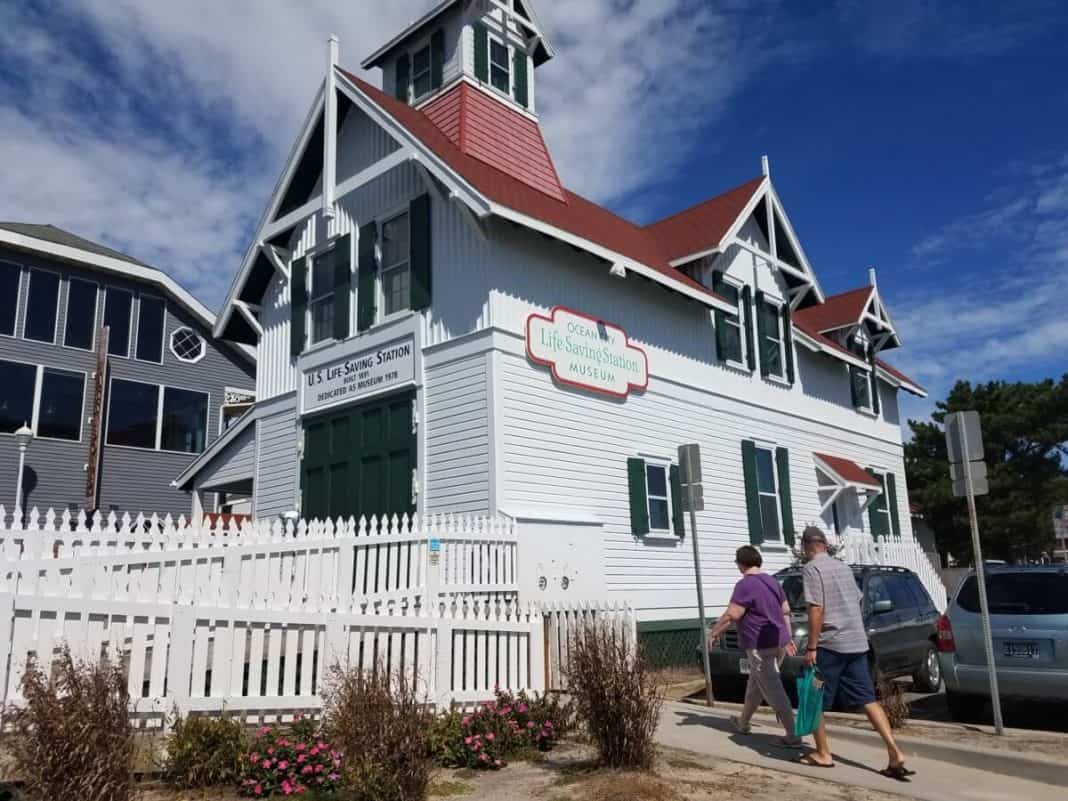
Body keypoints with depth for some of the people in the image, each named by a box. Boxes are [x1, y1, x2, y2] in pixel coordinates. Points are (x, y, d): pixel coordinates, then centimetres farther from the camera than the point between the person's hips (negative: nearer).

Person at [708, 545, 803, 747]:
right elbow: (785, 611, 18)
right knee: (755, 684, 21)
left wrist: (714, 632, -8)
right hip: (778, 643, 9)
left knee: (773, 691, -5)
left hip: (761, 646, -9)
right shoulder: (772, 581, 12)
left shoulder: (745, 585, -16)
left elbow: (732, 615, -20)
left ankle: (793, 735, -6)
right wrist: (788, 637, 26)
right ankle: (743, 722, 35)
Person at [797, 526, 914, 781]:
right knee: (867, 698, 7)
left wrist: (811, 647, -16)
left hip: (829, 643, -7)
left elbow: (816, 609, -18)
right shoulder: (843, 566, 13)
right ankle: (894, 753, -4)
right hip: (856, 642, 7)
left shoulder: (811, 568, -10)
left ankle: (822, 754, 14)